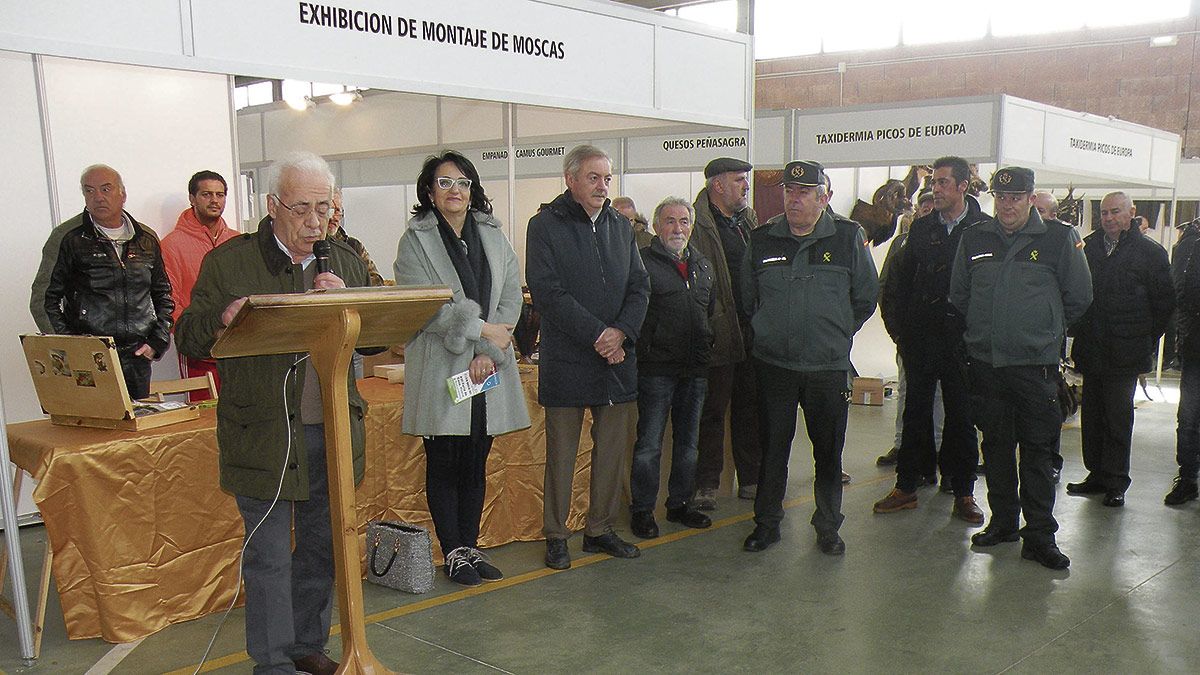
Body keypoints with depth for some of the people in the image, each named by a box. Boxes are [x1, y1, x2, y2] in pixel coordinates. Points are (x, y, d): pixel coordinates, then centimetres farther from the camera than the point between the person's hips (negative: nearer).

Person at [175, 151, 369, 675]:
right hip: (262, 436, -4)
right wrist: (222, 321, -23)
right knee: (270, 558, 4)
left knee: (323, 547, 16)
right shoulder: (228, 262, -2)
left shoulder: (346, 263, 9)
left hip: (333, 434, 4)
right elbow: (187, 339, -2)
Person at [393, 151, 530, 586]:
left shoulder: (493, 237, 10)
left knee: (476, 463, 12)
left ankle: (471, 547, 23)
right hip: (441, 368, -4)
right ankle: (453, 553, 17)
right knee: (443, 465, 4)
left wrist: (489, 353, -9)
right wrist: (483, 329, -14)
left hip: (489, 370, 4)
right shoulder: (416, 240, -2)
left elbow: (511, 298, 3)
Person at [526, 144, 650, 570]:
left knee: (613, 449, 10)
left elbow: (640, 286, 10)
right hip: (566, 360, -5)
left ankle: (600, 530, 24)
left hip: (618, 359, 5)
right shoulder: (545, 226, -4)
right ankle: (555, 536, 16)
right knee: (561, 452, 3)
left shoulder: (620, 226, 14)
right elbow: (548, 292, -13)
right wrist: (597, 335, -16)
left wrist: (621, 331, -8)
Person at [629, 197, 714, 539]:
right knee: (649, 444, 0)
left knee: (688, 443, 15)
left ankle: (680, 504, 28)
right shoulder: (642, 261, -6)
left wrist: (707, 349, 15)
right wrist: (642, 347, -16)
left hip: (695, 370, 6)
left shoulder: (703, 265, 15)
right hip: (656, 368, -6)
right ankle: (642, 510, 12)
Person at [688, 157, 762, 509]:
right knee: (712, 411, 3)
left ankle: (750, 479, 25)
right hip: (718, 335, -7)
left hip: (751, 332, 7)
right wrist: (710, 324, -21)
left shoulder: (749, 220, 17)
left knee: (750, 409, 14)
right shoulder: (697, 224, -9)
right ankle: (707, 485, 13)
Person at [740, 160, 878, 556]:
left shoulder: (849, 238, -2)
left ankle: (828, 526, 24)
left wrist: (837, 333, 11)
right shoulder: (761, 241, 3)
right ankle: (767, 522, 22)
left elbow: (866, 298, 8)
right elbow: (748, 297, 16)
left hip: (829, 367, -1)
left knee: (828, 451, 8)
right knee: (773, 446, 8)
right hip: (773, 364, 1)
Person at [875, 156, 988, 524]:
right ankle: (906, 486, 19)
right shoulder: (922, 228, 7)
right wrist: (900, 328, 3)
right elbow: (902, 279, 9)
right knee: (915, 413, 10)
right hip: (920, 338, 3)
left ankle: (963, 493, 17)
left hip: (961, 339, -3)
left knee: (961, 417, 7)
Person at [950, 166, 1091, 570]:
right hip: (985, 362, 3)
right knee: (996, 445, 12)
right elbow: (958, 295, 17)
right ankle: (1003, 521, 25)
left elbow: (1079, 297, 5)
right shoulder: (974, 239, 6)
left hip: (1036, 364, -3)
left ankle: (1040, 535, 6)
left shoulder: (1059, 239, -3)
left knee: (1038, 451, -1)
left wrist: (1046, 331, 10)